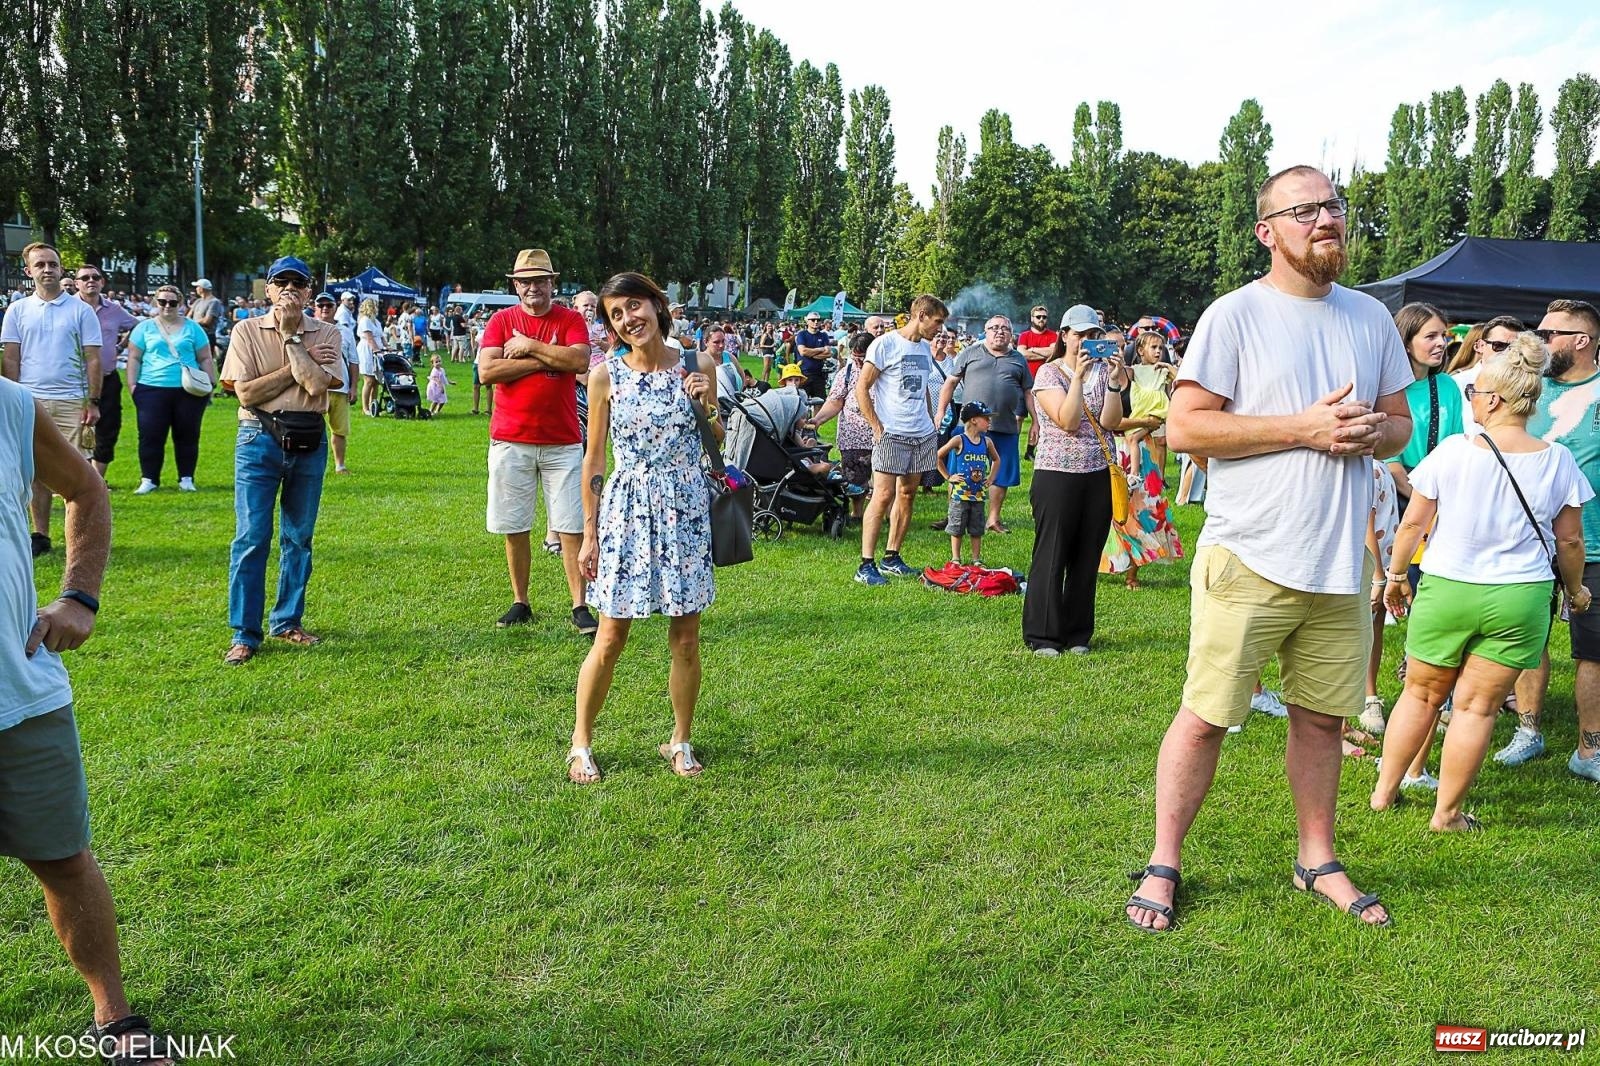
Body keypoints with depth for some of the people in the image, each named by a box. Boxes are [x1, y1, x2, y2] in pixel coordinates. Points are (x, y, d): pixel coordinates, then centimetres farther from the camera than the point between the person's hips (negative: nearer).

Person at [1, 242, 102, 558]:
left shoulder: (80, 310, 4)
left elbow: (93, 359, 2)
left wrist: (93, 402, -5)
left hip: (72, 402, -2)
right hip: (31, 401, 2)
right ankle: (40, 535, 12)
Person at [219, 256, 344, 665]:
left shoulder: (326, 333, 3)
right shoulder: (247, 331, 1)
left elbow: (317, 385, -13)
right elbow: (246, 392, -9)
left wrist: (290, 335, -9)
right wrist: (301, 360, -10)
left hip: (309, 442, 2)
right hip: (260, 439, -2)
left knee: (299, 537, 10)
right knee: (251, 537, -5)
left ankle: (287, 621, 23)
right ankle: (244, 634, 1)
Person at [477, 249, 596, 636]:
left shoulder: (571, 320, 4)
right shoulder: (501, 320, 6)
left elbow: (579, 361, -15)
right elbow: (486, 371, -9)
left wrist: (529, 346, -10)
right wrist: (546, 360, -10)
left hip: (562, 441, -1)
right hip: (510, 440, 1)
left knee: (571, 527, -1)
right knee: (515, 527, 7)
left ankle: (580, 607, 4)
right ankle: (520, 603, 20)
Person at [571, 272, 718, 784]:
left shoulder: (697, 366, 1)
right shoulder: (606, 375, -2)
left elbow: (717, 443, 12)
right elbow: (595, 460, 2)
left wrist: (707, 406, -8)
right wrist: (589, 534, 0)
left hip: (686, 510, 2)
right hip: (626, 511, -1)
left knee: (686, 638, 7)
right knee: (611, 637, 2)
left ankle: (680, 741, 25)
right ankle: (581, 742, 20)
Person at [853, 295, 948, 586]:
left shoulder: (924, 349, 15)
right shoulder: (885, 344, -7)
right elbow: (861, 389, -8)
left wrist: (932, 425, 17)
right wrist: (877, 427, -12)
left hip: (922, 435, 7)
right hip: (891, 434, -7)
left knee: (907, 495, 10)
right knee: (883, 496, -11)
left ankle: (892, 557, 19)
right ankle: (866, 565, -9)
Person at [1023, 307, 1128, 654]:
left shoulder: (1103, 370, 9)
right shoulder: (1049, 372, -3)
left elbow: (1109, 421, -4)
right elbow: (1067, 421, -16)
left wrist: (1116, 380, -13)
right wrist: (1078, 376, -20)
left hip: (1098, 475, 4)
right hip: (1057, 474, -4)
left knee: (1087, 558, 8)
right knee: (1051, 557, 0)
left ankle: (1078, 634, 19)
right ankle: (1042, 635, 9)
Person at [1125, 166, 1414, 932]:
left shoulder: (1372, 319, 12)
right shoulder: (1235, 315, -6)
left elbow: (1401, 422, 19)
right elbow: (1185, 428, -13)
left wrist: (1374, 431, -6)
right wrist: (1304, 427, -17)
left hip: (1341, 564, 5)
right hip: (1249, 560, -5)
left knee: (1322, 718, 14)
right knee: (1206, 717, 1)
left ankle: (1317, 859, 32)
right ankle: (1163, 864, 16)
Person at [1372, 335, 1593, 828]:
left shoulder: (1452, 451, -9)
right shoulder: (1557, 461, -3)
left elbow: (1413, 522, -4)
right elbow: (1570, 540, 4)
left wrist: (1397, 575, 10)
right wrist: (1575, 589, 21)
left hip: (1445, 590, -1)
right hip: (1519, 600, 1)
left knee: (1421, 694, 15)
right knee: (1477, 706, 7)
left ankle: (1384, 791, 26)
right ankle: (1447, 813, 14)